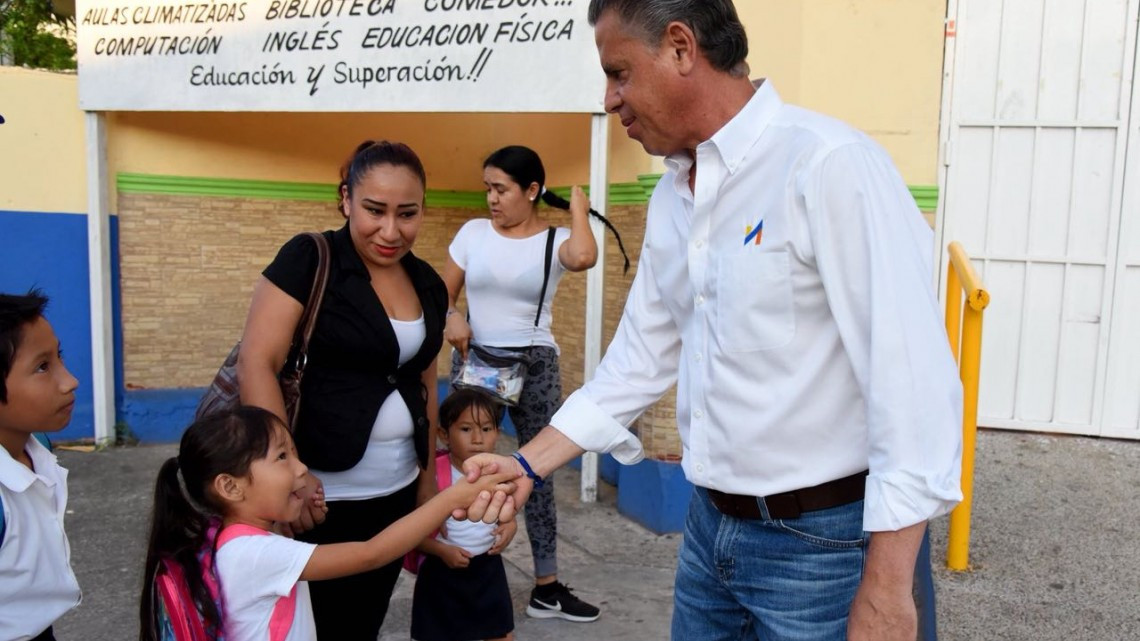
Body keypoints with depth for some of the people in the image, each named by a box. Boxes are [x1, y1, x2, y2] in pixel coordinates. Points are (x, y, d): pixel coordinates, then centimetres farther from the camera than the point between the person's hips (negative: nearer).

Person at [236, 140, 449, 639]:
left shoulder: (428, 285, 7)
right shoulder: (308, 261, -11)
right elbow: (256, 364, -16)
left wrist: (428, 475, 14)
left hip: (397, 495, 6)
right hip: (321, 498, -6)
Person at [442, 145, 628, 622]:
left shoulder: (555, 239, -5)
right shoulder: (473, 232, 1)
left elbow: (583, 257, -29)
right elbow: (444, 292, 7)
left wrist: (577, 208, -11)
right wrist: (451, 318, -15)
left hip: (534, 363, -1)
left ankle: (547, 587, 16)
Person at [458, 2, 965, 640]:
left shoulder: (828, 164, -18)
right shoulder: (671, 199, 6)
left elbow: (911, 371, -21)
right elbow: (642, 359, 13)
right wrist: (528, 464, 9)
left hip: (822, 541, -7)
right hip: (710, 527, 7)